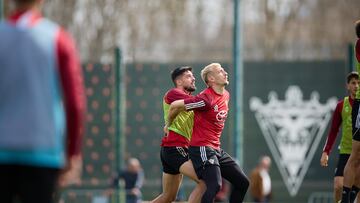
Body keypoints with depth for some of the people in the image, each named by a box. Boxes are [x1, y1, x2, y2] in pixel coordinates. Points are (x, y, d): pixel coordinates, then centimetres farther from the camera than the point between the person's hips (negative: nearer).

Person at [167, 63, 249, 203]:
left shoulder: (226, 95, 10)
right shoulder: (206, 99, -18)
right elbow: (175, 106, -14)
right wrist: (168, 125, 2)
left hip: (216, 150, 9)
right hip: (201, 149, -9)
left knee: (242, 182, 7)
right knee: (215, 185, -25)